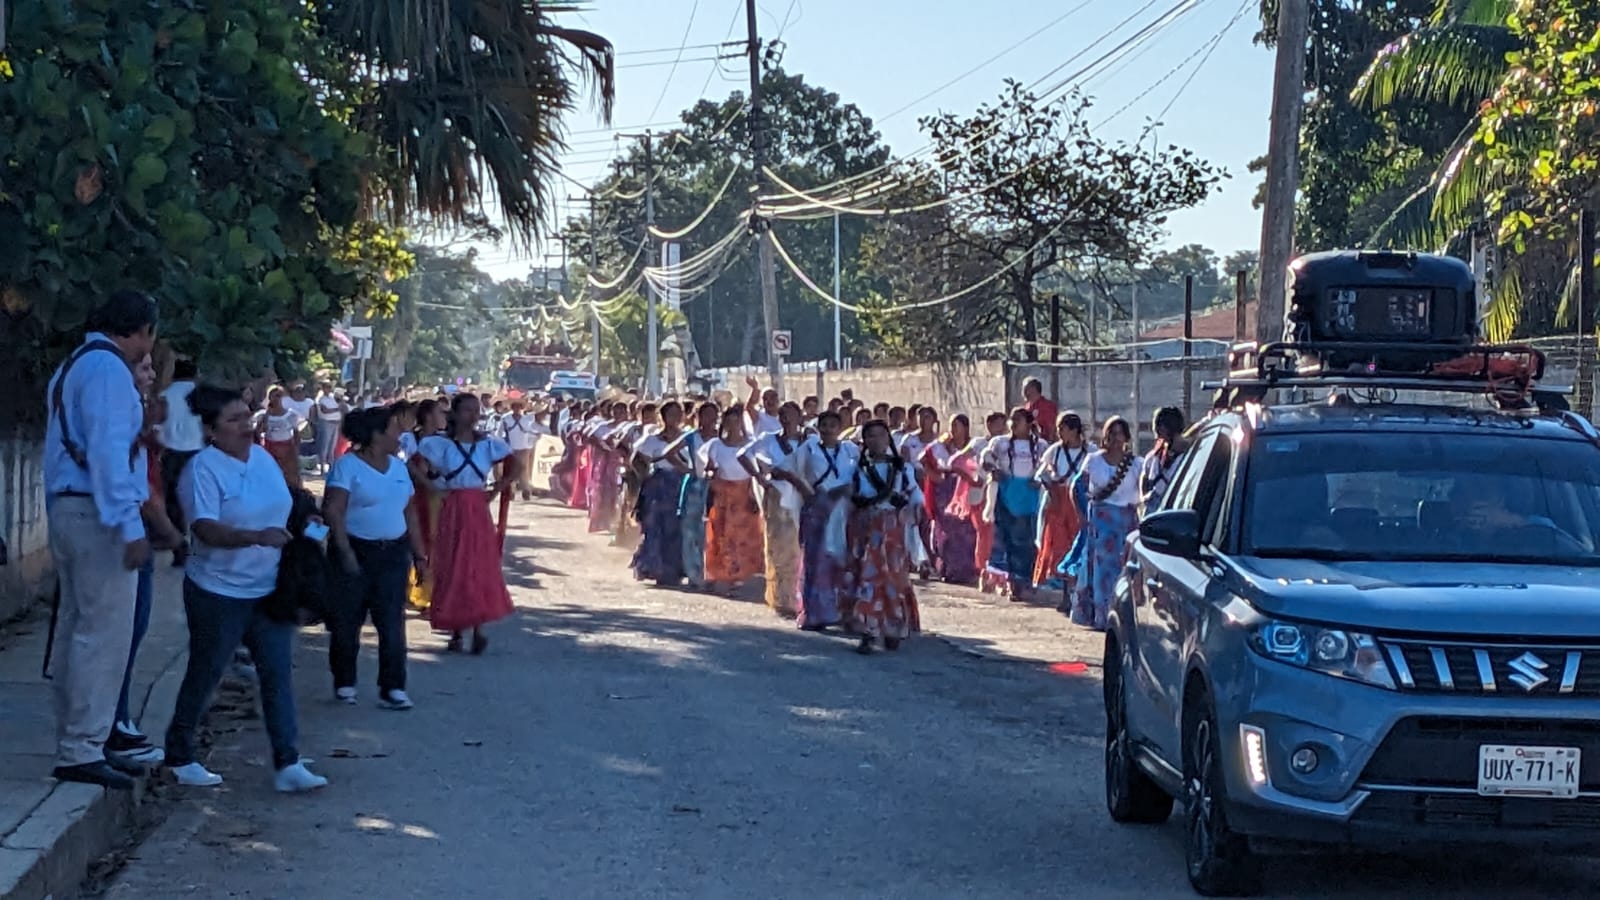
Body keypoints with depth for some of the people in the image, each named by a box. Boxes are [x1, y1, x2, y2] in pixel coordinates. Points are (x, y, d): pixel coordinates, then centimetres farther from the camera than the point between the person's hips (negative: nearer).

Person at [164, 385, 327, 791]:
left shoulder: (263, 459, 8)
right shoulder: (203, 468, -15)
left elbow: (284, 512, 20)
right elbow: (207, 529, -27)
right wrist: (257, 537, -39)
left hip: (269, 590, 6)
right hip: (219, 592, -6)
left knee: (278, 673, 2)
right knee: (204, 675, 6)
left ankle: (288, 765, 3)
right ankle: (180, 757, 22)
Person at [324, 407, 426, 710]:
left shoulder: (398, 466, 10)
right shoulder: (348, 465, -9)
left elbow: (410, 513, 15)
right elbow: (333, 511, -16)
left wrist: (419, 554, 11)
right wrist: (345, 552, -22)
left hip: (393, 554, 5)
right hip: (356, 552, -5)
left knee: (393, 624, -2)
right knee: (347, 623, 5)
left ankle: (392, 688, 0)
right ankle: (344, 684, 20)